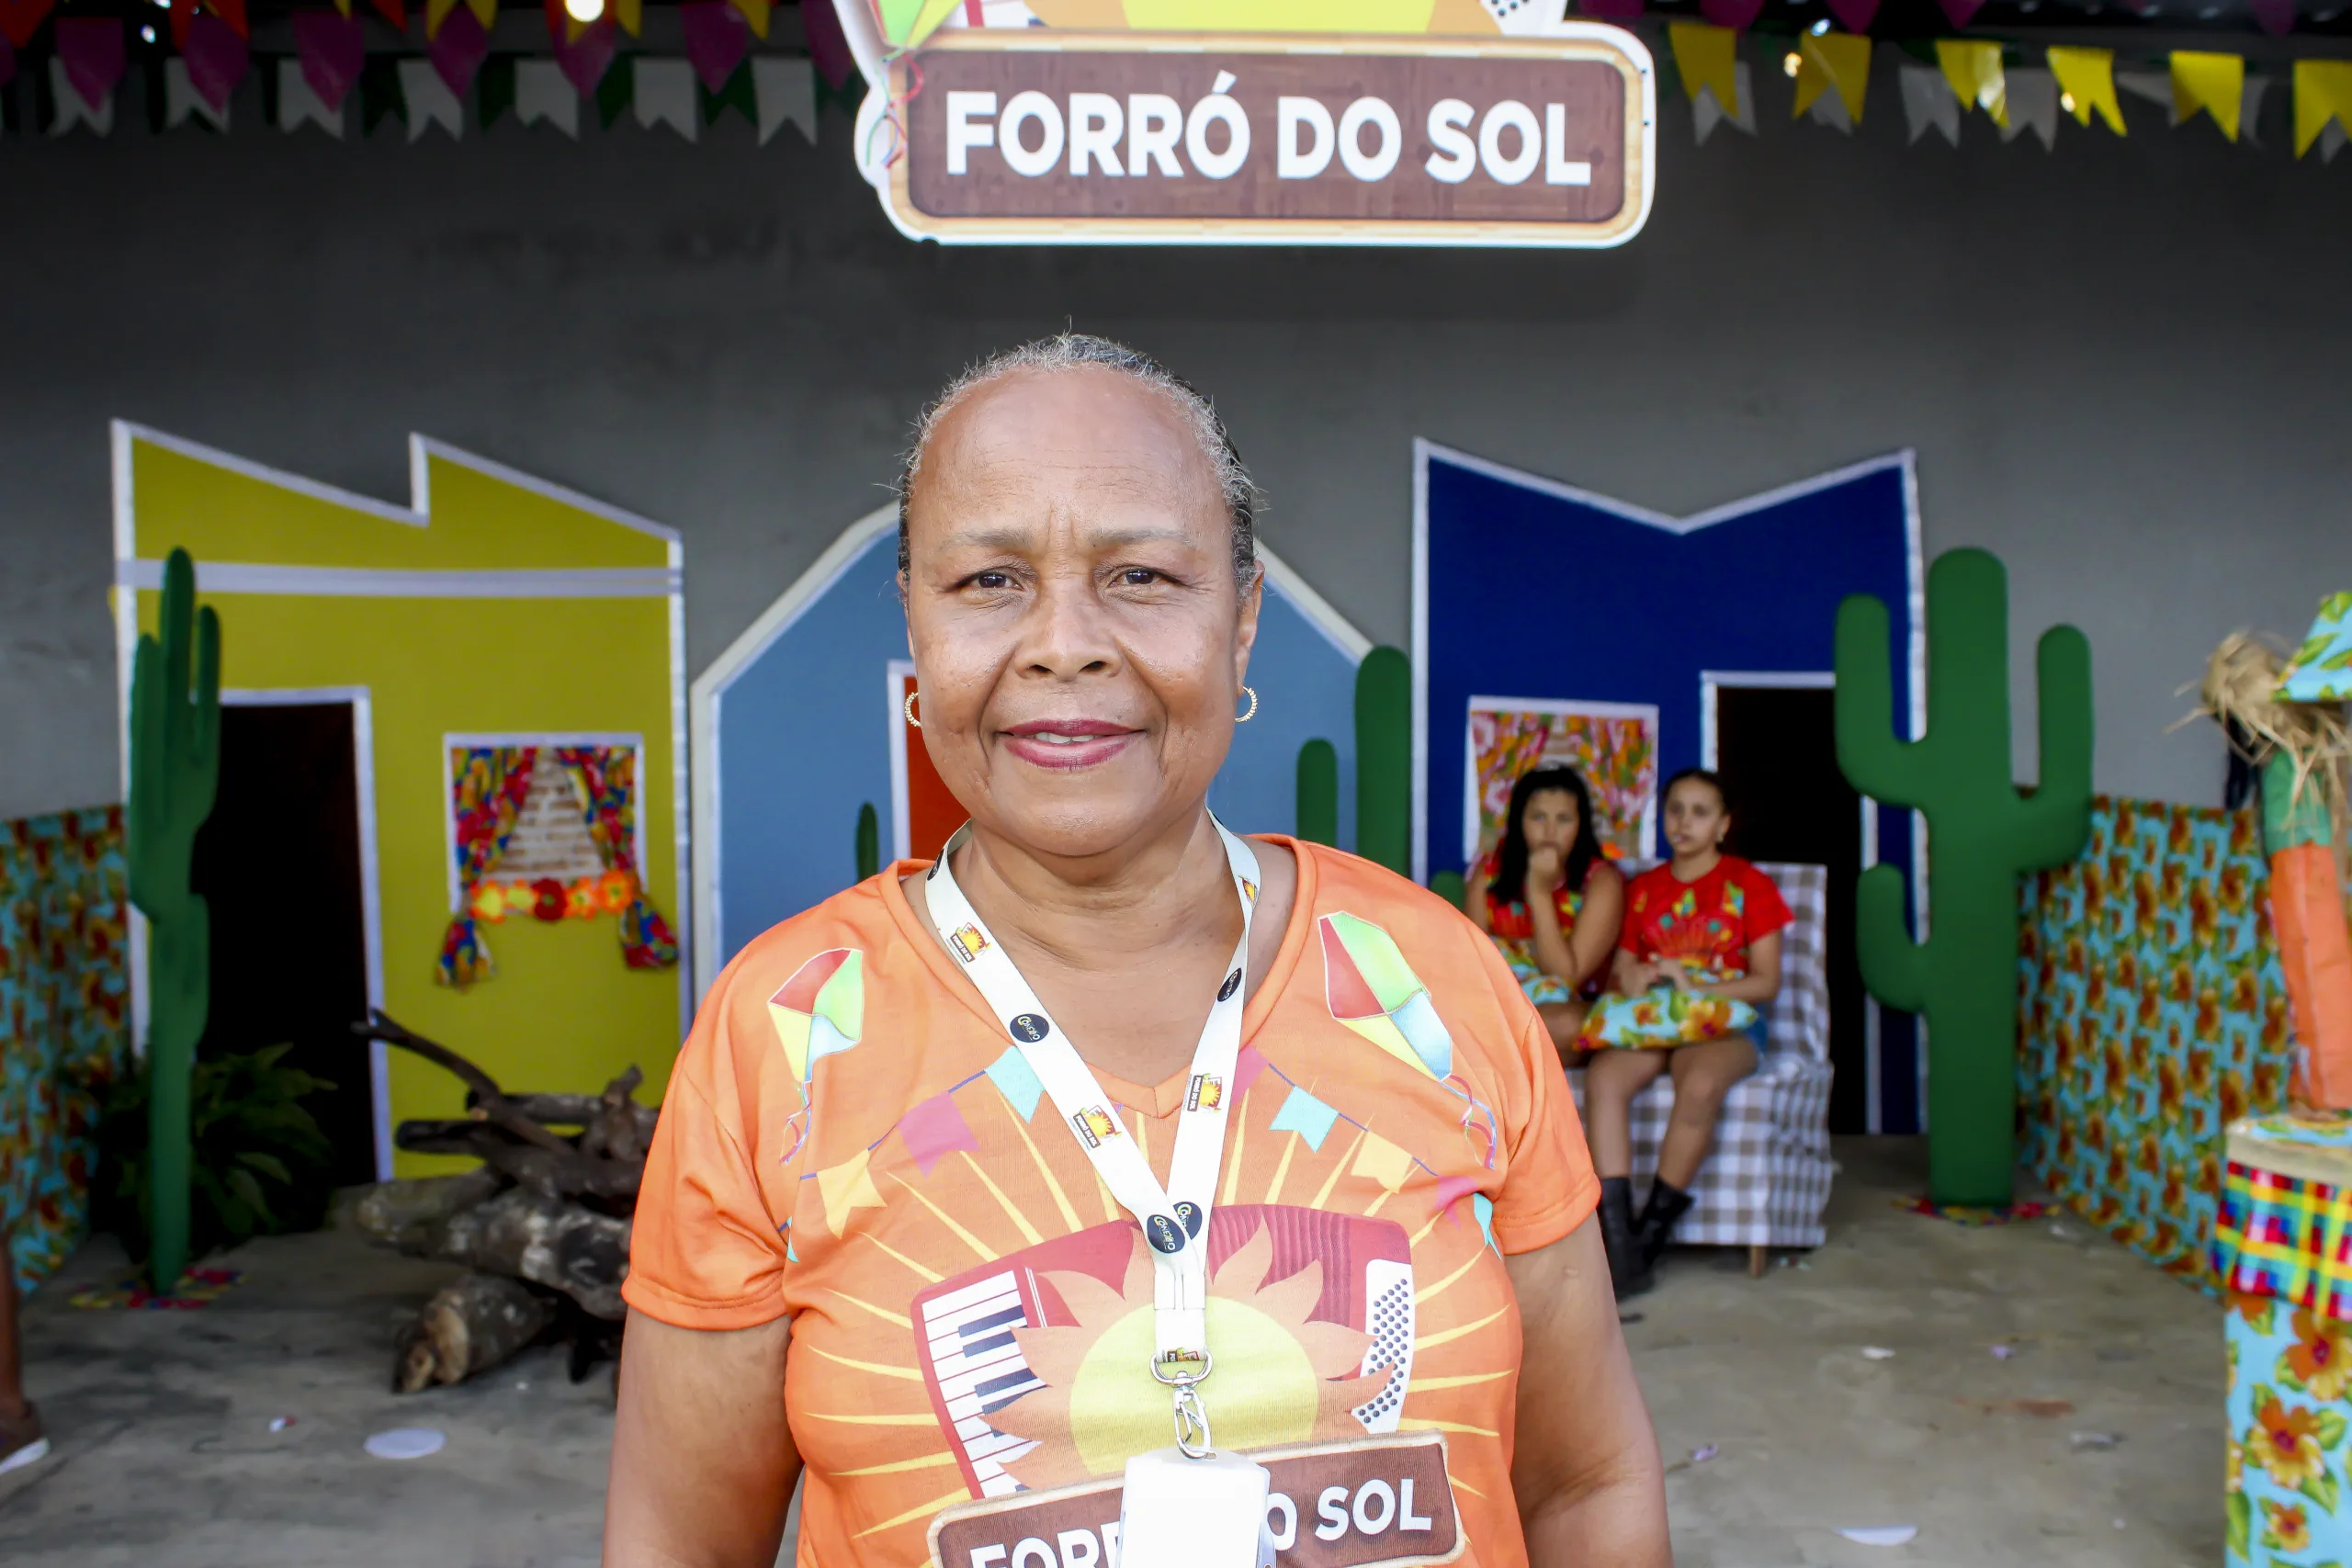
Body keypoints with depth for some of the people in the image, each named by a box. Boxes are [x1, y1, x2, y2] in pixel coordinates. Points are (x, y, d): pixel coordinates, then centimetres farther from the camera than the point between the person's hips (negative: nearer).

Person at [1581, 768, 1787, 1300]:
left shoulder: (1749, 885, 7)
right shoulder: (1643, 888, 19)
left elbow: (1767, 982, 1)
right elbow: (1620, 970, 18)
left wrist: (1694, 987, -13)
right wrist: (1631, 981, -7)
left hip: (1723, 1025, -3)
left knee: (1700, 1085, -39)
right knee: (1602, 1077, -32)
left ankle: (1650, 1238, -26)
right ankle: (1619, 1248, -38)